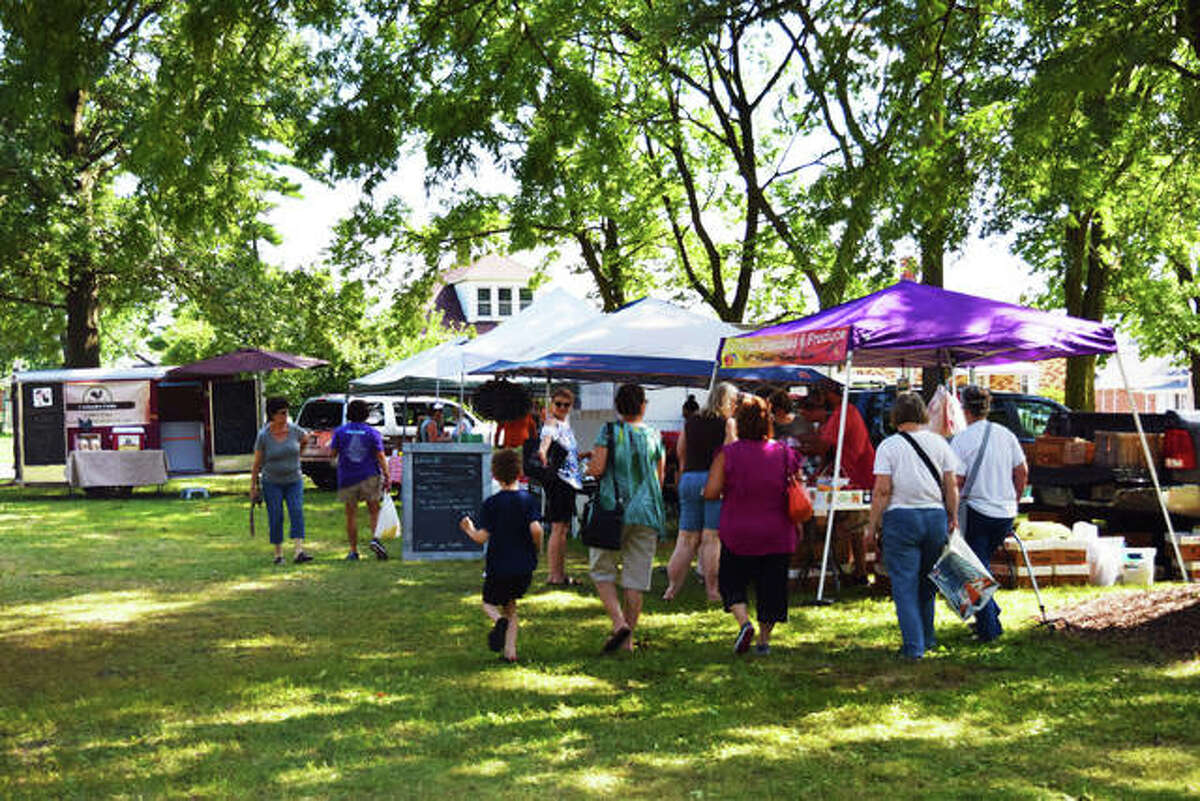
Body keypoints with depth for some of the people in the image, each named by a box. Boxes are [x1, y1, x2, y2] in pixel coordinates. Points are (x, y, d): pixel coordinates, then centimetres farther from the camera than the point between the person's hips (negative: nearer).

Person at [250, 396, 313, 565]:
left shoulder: (294, 430, -5)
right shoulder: (263, 436, -11)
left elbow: (306, 437, 20)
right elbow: (257, 463, -3)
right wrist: (253, 486, -1)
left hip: (294, 481, 2)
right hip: (272, 483, -2)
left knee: (297, 512, -13)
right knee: (275, 518, 0)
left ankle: (299, 552, -19)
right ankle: (278, 554, 13)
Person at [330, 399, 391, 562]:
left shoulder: (340, 431, 0)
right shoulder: (372, 432, -1)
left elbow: (332, 453, 1)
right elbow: (381, 456, -5)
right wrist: (387, 477, -4)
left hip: (347, 479, 0)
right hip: (370, 476, 0)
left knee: (351, 515, 6)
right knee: (374, 510, 12)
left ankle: (353, 551, 6)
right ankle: (375, 537, -11)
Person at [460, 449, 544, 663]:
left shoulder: (492, 503, -8)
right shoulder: (529, 500, -3)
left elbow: (482, 537, -12)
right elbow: (536, 529, -15)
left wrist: (469, 529, 8)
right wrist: (537, 549, 3)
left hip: (499, 566, -3)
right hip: (524, 566, 3)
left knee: (489, 603, 16)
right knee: (511, 604, 20)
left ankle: (499, 620, -19)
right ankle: (510, 649, 7)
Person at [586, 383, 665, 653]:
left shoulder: (609, 432, -4)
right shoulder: (655, 436, 5)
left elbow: (597, 468, -12)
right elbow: (660, 479, 10)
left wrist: (589, 466, 10)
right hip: (646, 513, 3)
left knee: (602, 570, 10)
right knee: (636, 578, 7)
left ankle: (619, 621, -11)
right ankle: (628, 639, 8)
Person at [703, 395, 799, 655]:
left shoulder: (728, 454, -9)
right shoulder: (784, 453, -2)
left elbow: (710, 492, -13)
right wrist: (797, 526, 16)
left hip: (738, 534, -2)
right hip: (777, 535, 2)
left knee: (733, 582, 12)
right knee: (771, 585, 12)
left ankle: (744, 622, -11)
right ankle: (764, 639, 14)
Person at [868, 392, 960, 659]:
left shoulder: (888, 446, -5)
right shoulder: (939, 443, 5)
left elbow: (882, 490, -10)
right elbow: (951, 487, 6)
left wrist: (874, 523, -2)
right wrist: (953, 517, 16)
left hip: (900, 518, -4)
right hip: (935, 516, 4)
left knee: (905, 585, 0)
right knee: (926, 581, 17)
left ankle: (914, 645, -4)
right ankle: (928, 638, 26)